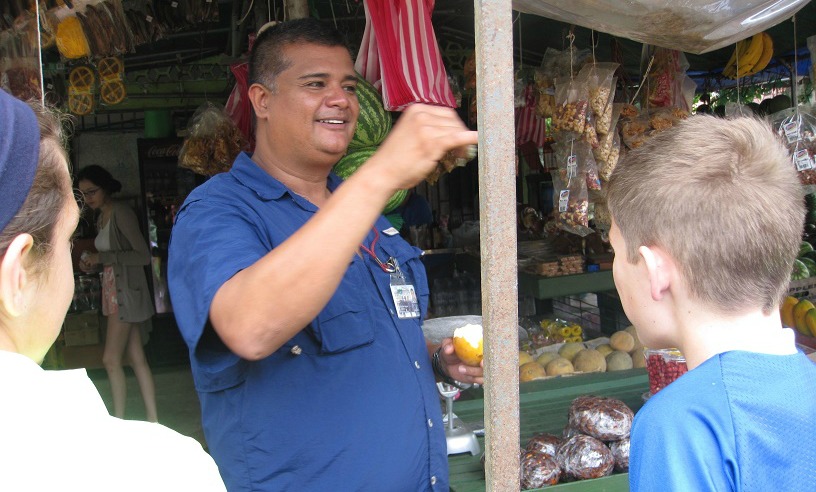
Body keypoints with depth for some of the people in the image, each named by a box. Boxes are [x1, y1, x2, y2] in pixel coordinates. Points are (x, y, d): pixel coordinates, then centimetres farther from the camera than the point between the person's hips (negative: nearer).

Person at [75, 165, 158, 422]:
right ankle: (152, 420, 11)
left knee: (111, 360, -6)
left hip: (126, 292, -9)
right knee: (137, 359, 7)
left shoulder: (121, 213, -14)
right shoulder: (102, 217, 13)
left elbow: (143, 256, -19)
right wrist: (91, 264, 3)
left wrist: (102, 257, -19)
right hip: (113, 291, 9)